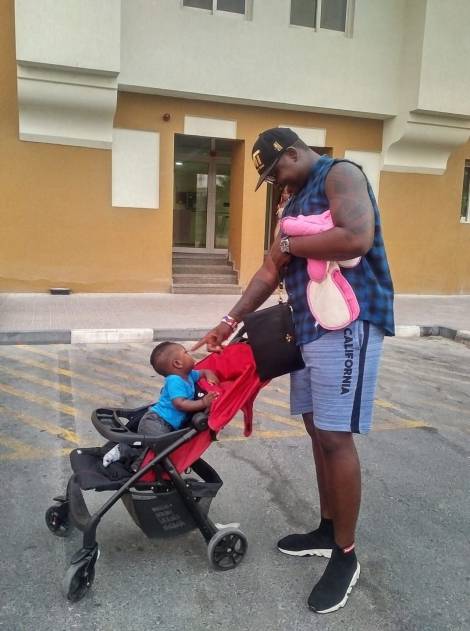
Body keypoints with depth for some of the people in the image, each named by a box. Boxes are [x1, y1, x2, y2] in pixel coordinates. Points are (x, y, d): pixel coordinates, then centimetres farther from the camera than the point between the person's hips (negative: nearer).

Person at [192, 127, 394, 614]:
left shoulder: (340, 174, -4)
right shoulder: (295, 203, 22)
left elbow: (357, 239, -23)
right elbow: (270, 272, 21)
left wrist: (291, 245, -9)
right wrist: (229, 322, 17)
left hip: (348, 323, -9)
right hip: (309, 327, 9)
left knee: (335, 437, -7)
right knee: (318, 431, 13)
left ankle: (346, 555, 9)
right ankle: (327, 530, 28)